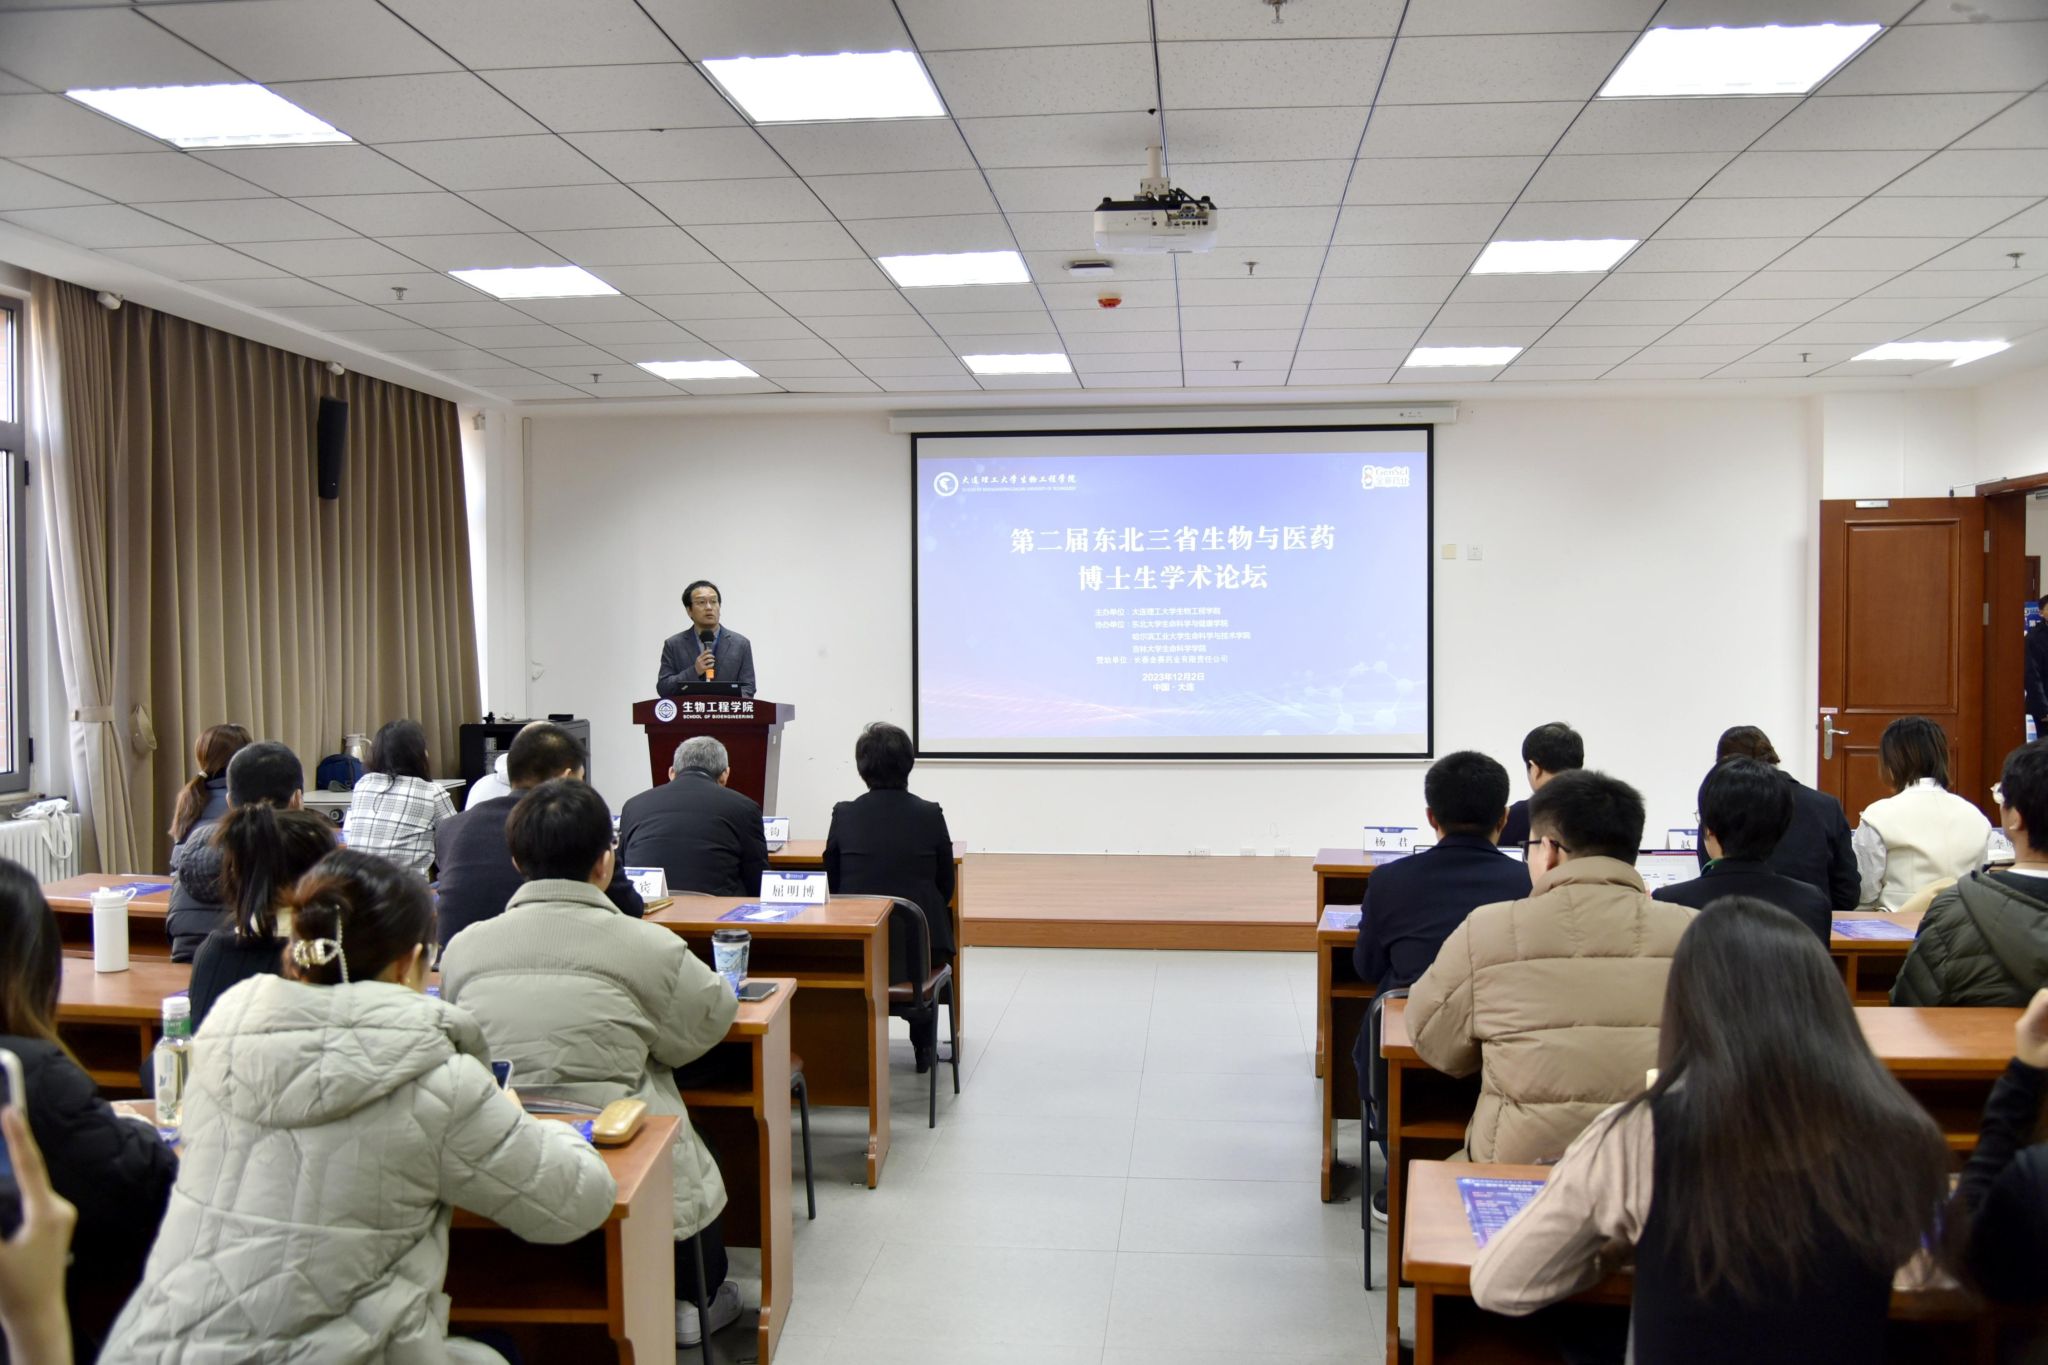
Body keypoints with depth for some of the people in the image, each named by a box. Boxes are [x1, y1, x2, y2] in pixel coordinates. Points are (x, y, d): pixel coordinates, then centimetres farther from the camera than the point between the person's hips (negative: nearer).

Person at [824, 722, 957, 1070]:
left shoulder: (843, 815, -6)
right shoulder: (930, 815, -8)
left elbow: (833, 885, 4)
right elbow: (946, 887, 1)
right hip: (918, 948, -1)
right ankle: (924, 1047, 38)